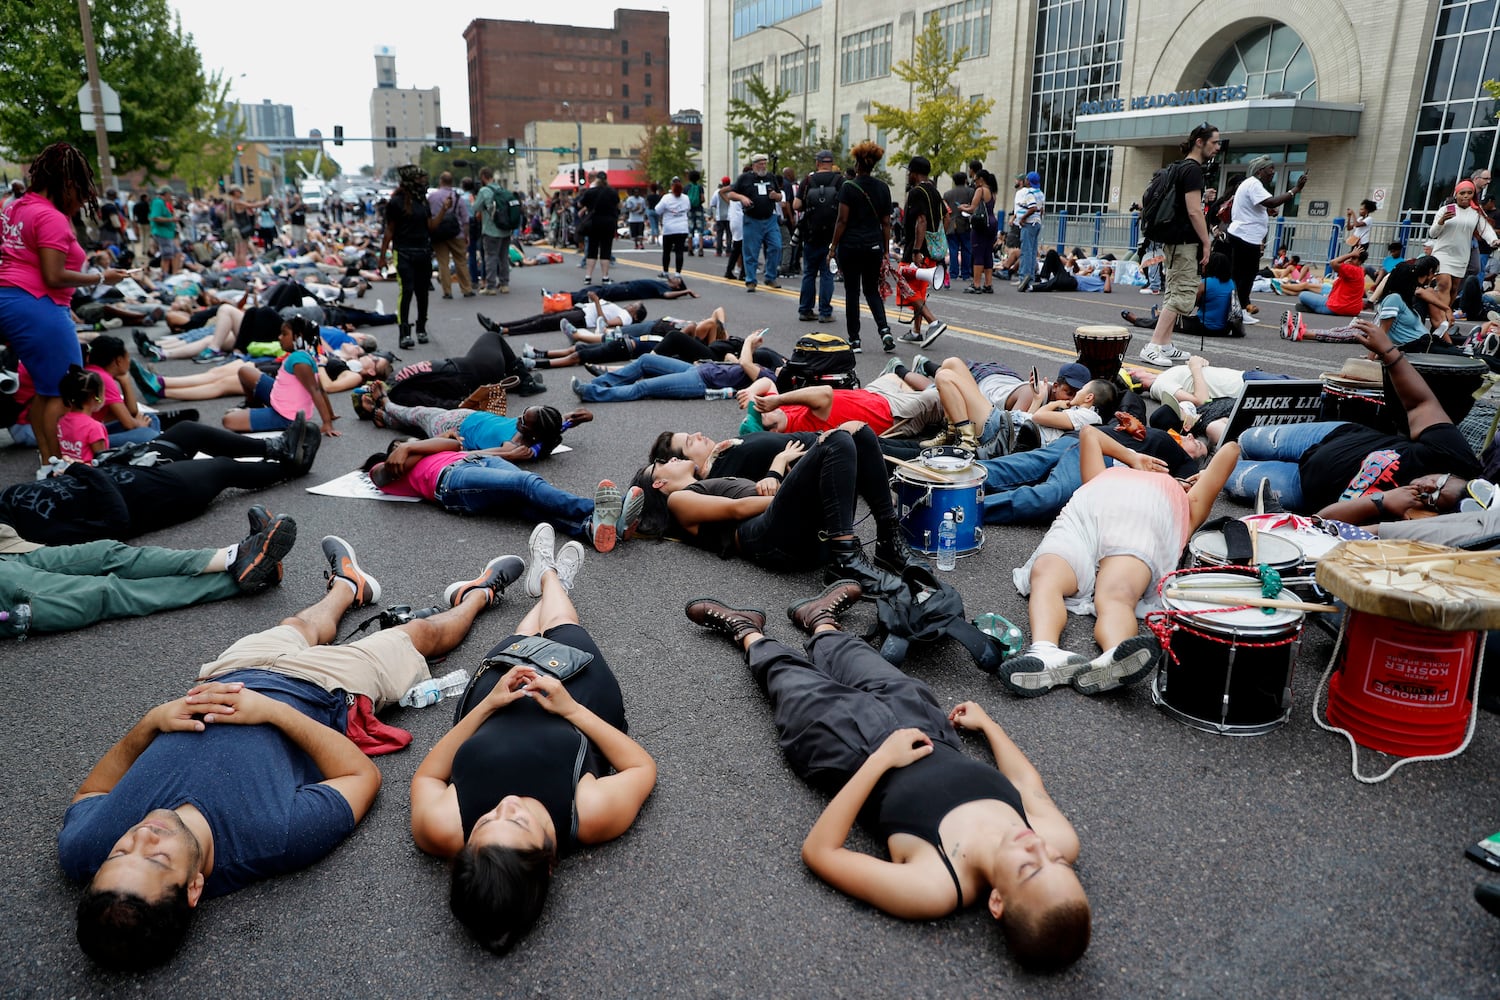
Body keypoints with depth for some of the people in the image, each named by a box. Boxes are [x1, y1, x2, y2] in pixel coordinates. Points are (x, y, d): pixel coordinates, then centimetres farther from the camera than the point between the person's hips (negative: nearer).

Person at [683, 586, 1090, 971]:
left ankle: (748, 632, 57)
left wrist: (880, 760, -34)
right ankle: (821, 620, 65)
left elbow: (818, 851, -31)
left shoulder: (935, 889, -43)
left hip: (851, 744, -4)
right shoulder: (1062, 840, -29)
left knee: (788, 675, 22)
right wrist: (985, 722, 11)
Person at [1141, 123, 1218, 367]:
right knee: (1183, 295, -11)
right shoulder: (1192, 169, -13)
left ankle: (1165, 346, 14)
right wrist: (1206, 243, -15)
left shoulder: (1178, 168, 17)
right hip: (1185, 243, -10)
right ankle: (1153, 346, -16)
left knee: (1174, 293, 12)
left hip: (1171, 241, 10)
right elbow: (1194, 212, -19)